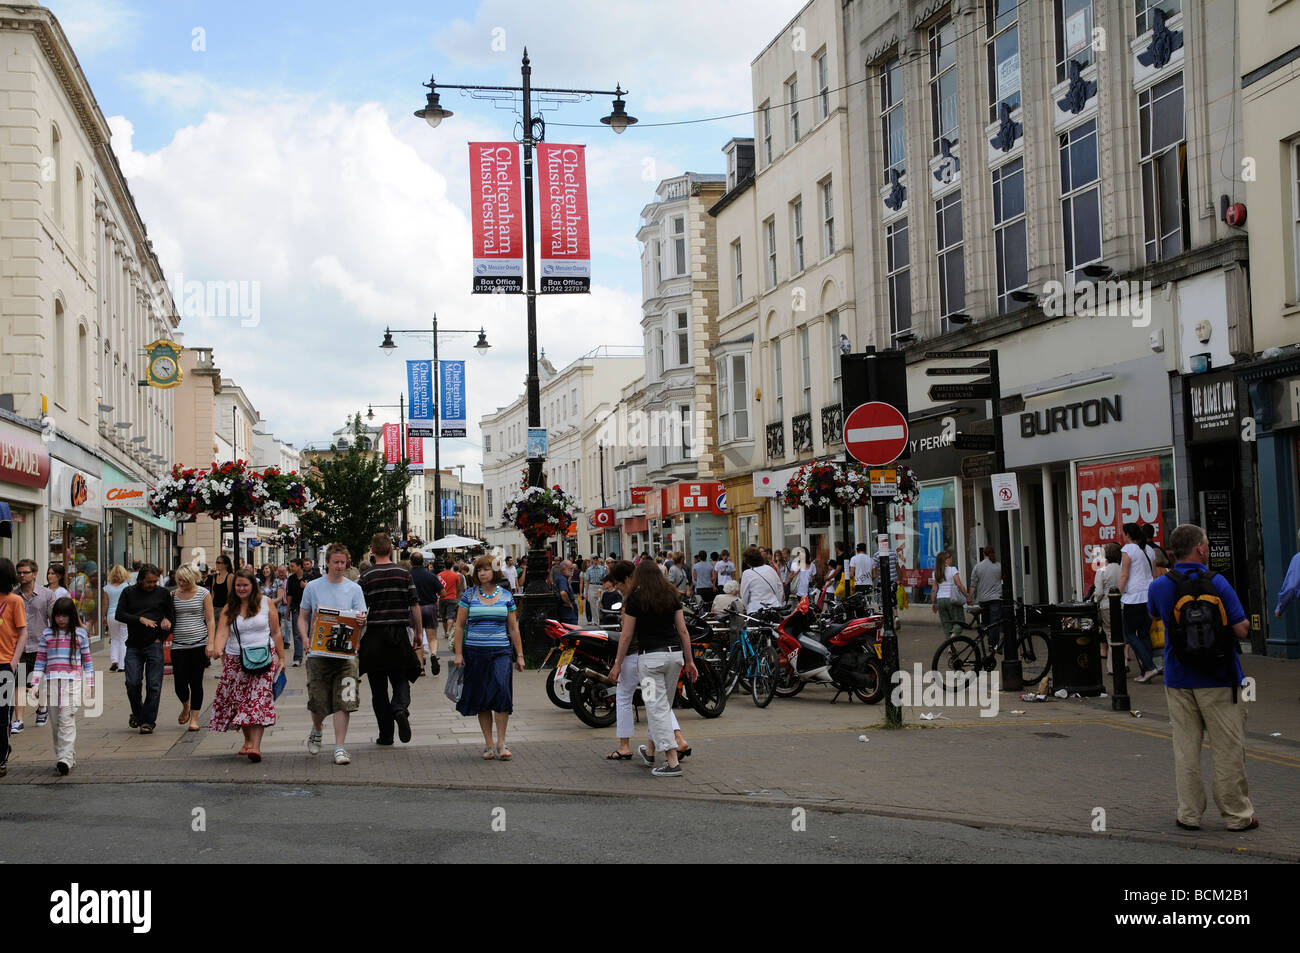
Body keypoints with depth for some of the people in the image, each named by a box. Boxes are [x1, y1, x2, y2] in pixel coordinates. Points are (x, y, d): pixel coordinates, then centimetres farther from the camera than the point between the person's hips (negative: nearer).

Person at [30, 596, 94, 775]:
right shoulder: (47, 634, 11)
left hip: (72, 681, -3)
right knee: (55, 723, 5)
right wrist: (35, 684, 5)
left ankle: (66, 759, -20)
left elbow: (87, 660, 10)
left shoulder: (80, 634, 7)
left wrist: (90, 685, 7)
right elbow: (40, 660, 12)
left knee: (67, 720, -14)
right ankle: (61, 757, 13)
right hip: (52, 682, 3)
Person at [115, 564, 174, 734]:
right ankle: (137, 713, 20)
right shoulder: (129, 593, 8)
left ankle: (148, 721, 4)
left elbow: (172, 618, 11)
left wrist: (161, 638, -1)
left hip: (154, 645, -1)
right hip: (134, 646, 1)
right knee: (132, 683, -5)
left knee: (153, 685, -5)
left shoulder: (163, 594, 7)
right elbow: (119, 615, -2)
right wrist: (140, 619, -14)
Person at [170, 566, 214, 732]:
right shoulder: (173, 595, 8)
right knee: (180, 683, -3)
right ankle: (186, 707, 29)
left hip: (199, 644, -2)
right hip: (179, 644, 2)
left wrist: (211, 642, -9)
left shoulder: (203, 593, 0)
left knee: (196, 682, 0)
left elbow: (210, 620, -1)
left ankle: (194, 718, 11)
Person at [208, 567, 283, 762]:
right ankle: (248, 741, 20)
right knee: (239, 700, 4)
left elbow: (276, 633, 7)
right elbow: (222, 633, -8)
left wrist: (281, 658, 5)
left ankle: (255, 745, -22)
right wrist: (217, 650, -28)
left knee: (259, 700, -14)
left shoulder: (265, 603, 5)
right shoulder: (229, 609, 6)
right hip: (236, 660, 3)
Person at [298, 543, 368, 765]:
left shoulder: (354, 589, 6)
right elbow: (303, 617, 8)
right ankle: (316, 731, 36)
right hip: (318, 653, 0)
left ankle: (340, 747, -3)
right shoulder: (313, 587, 5)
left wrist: (362, 620, -22)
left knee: (344, 701, -8)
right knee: (318, 701, 5)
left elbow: (361, 618, 3)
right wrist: (305, 638, -10)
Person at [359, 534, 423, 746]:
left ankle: (386, 734, 8)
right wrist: (419, 633, 10)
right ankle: (401, 709, -19)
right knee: (400, 680, 13)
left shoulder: (366, 577, -5)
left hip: (374, 635, -1)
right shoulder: (404, 574, 1)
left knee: (378, 688, 7)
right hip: (400, 636, 1)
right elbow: (415, 607, 1)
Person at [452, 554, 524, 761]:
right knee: (481, 698, 4)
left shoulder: (506, 595, 7)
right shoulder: (469, 595, 5)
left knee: (502, 691, -16)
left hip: (501, 651, -1)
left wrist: (519, 655, 8)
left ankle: (501, 743, -10)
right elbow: (459, 625, 5)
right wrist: (458, 653, -2)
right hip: (475, 652, 1)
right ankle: (489, 744, 12)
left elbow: (513, 628, 10)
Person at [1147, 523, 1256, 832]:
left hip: (1178, 679, 3)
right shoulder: (1216, 583, -13)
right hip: (1218, 679, -3)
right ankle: (1237, 815, 11)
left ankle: (1189, 813, 12)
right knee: (1228, 749, 5)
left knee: (1185, 749, 10)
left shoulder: (1159, 586, -2)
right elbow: (1241, 630, -12)